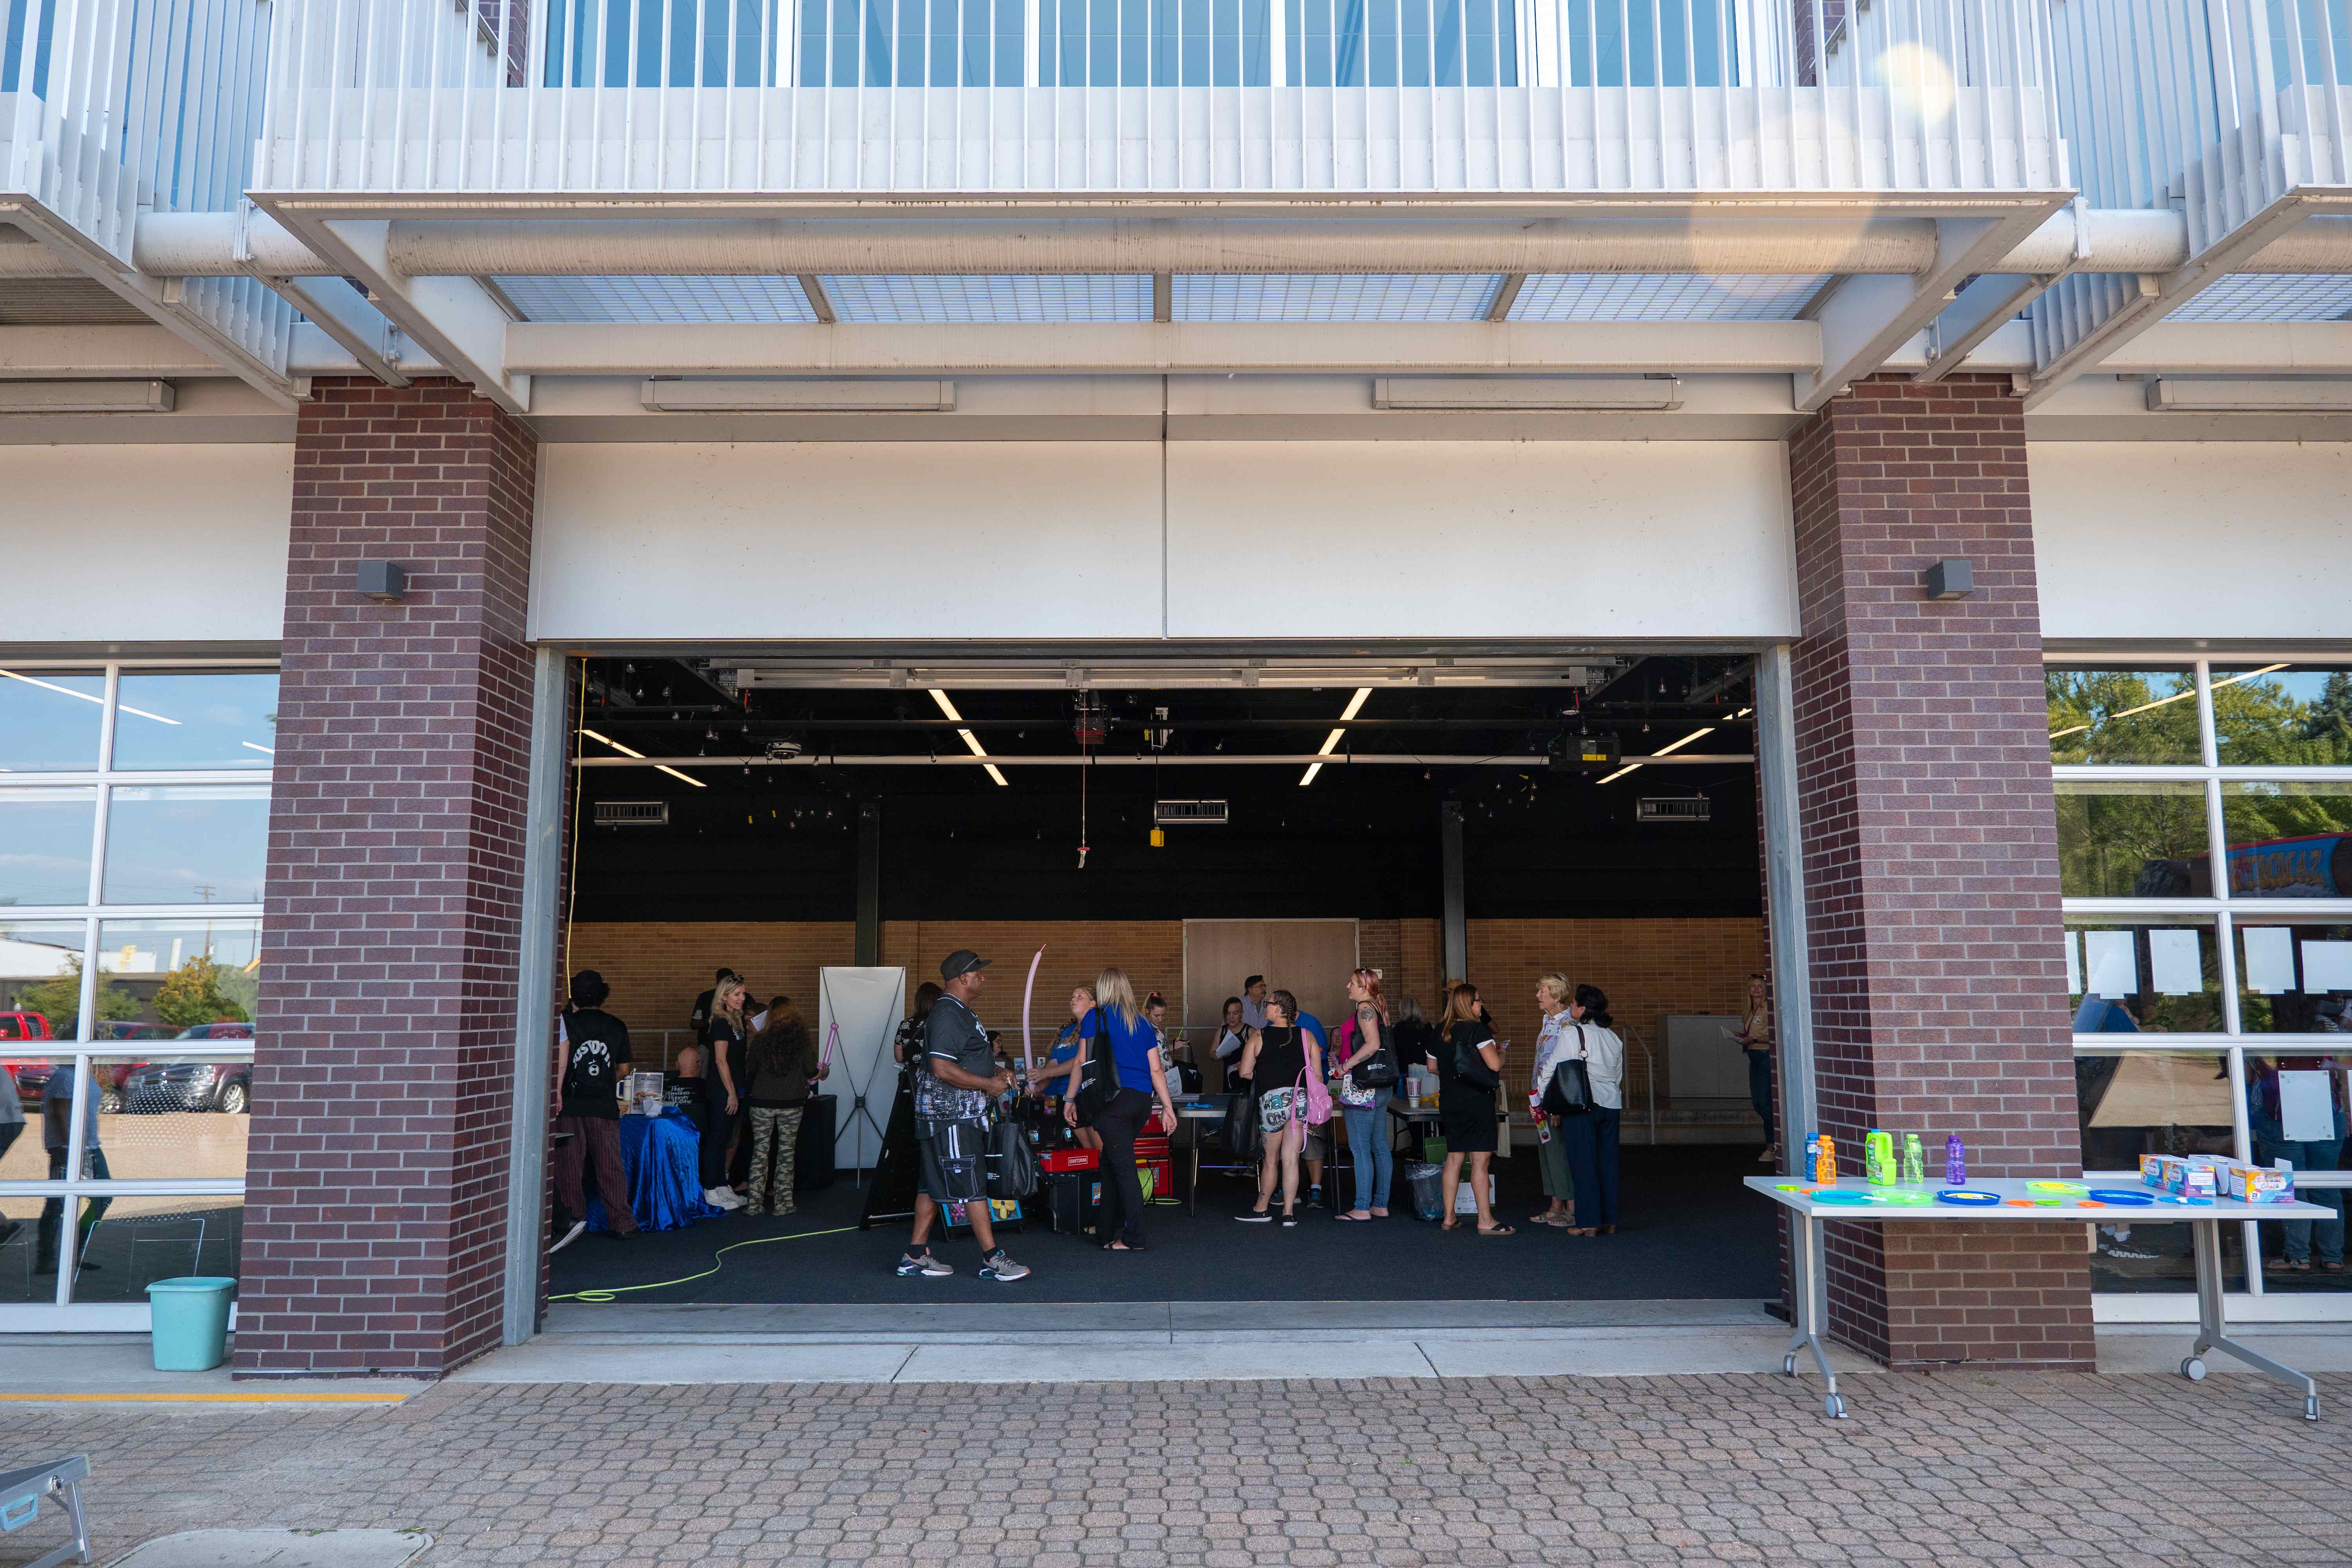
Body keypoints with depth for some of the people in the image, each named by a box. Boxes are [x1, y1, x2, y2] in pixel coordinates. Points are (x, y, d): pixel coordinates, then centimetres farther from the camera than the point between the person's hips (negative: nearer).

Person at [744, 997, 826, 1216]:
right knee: (786, 1150, 8)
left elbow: (750, 1068, 6)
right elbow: (811, 1071, -3)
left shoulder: (760, 1039, -2)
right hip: (791, 1102, -1)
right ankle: (782, 1202, 9)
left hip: (762, 1101, 1)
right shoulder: (802, 1037, -4)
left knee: (761, 1149, 8)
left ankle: (754, 1202, 8)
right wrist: (822, 1071, 19)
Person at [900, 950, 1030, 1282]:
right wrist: (989, 1084, -18)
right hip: (951, 1115, -11)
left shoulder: (959, 1012, 18)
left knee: (935, 1185, 12)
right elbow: (942, 1069, -25)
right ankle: (992, 1259, -2)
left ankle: (915, 1257, 17)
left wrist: (995, 1072, 14)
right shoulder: (949, 1014, -17)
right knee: (973, 1185, -6)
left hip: (960, 1114, 11)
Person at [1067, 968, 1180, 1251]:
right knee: (1112, 1162, 17)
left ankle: (1134, 1239, -4)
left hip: (1114, 1100, -6)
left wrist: (1071, 1099, 6)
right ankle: (1108, 1231, 24)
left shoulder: (1095, 1018, 0)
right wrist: (1167, 1106, 14)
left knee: (1124, 1167, -5)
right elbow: (1156, 1069, 12)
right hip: (1143, 1100, 6)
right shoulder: (1143, 1022, 15)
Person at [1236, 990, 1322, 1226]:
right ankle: (1289, 1212, 5)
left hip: (1272, 1100, -2)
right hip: (1302, 1099, 2)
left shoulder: (1258, 1036, 1)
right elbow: (1318, 1075, 7)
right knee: (1291, 1159, 4)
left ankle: (1261, 1210, 21)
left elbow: (1245, 1072, 2)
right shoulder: (1306, 1036, 6)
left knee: (1270, 1160, 10)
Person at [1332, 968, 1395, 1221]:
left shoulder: (1365, 1007, -12)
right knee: (1380, 1146, 11)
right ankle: (1381, 1205, 16)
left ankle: (1363, 1208, -3)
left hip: (1361, 1086, -10)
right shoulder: (1379, 1007, 15)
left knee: (1360, 1148, -5)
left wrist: (1346, 1065, -16)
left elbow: (1373, 1043, -24)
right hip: (1381, 1086, 10)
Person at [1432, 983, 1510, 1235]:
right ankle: (1486, 1221, -3)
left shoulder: (1440, 1031, 8)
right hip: (1477, 1100, -6)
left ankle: (1449, 1217, 14)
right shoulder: (1478, 1029, -12)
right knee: (1480, 1160, -4)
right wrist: (1501, 1054, 3)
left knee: (1454, 1158, 11)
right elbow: (1494, 1064, -17)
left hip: (1449, 1101, 7)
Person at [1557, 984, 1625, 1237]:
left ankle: (1589, 1222, 1)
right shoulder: (1613, 1037, 12)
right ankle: (1610, 1221, 13)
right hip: (1611, 1103, 6)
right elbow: (1619, 1076, 16)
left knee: (1583, 1162, 0)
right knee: (1608, 1161, 9)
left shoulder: (1572, 1033, -9)